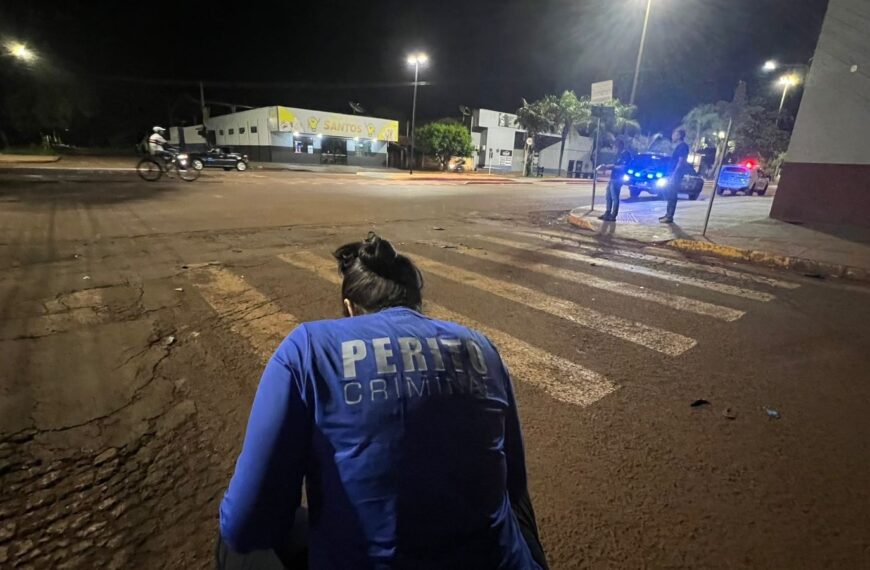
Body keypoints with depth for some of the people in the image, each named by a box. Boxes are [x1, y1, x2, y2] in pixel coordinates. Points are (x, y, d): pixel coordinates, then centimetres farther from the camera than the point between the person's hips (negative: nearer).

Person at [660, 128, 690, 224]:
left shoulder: (683, 146, -13)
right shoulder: (679, 146, 17)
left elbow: (681, 162, -20)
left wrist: (674, 175, -23)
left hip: (676, 175, -10)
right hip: (673, 174, 10)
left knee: (672, 196, -9)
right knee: (670, 196, 13)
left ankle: (670, 217, -8)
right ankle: (668, 215, 19)